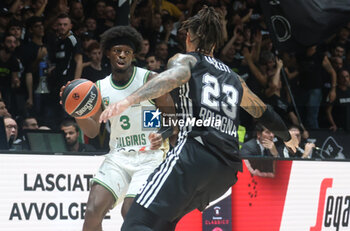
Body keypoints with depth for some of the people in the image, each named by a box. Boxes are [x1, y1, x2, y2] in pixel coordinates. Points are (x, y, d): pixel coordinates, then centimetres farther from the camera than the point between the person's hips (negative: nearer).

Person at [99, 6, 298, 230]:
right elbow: (264, 113, 44)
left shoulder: (185, 60, 12)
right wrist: (287, 137, 64)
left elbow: (174, 76, -13)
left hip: (195, 153, -7)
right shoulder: (234, 79, 29)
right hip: (228, 170, 7)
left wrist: (130, 100, -27)